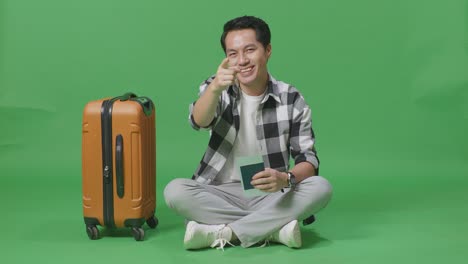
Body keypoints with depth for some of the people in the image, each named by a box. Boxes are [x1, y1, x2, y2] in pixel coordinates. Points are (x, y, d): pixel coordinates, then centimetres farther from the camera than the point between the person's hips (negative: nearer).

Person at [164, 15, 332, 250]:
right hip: (221, 195, 0)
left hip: (271, 196, 0)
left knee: (320, 187, -26)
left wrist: (285, 178, -31)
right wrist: (215, 88, -47)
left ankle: (221, 233, -26)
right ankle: (274, 229, -25)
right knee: (175, 191, -28)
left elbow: (308, 160, -7)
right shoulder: (216, 89, -3)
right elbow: (198, 122, -25)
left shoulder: (292, 100, -4)